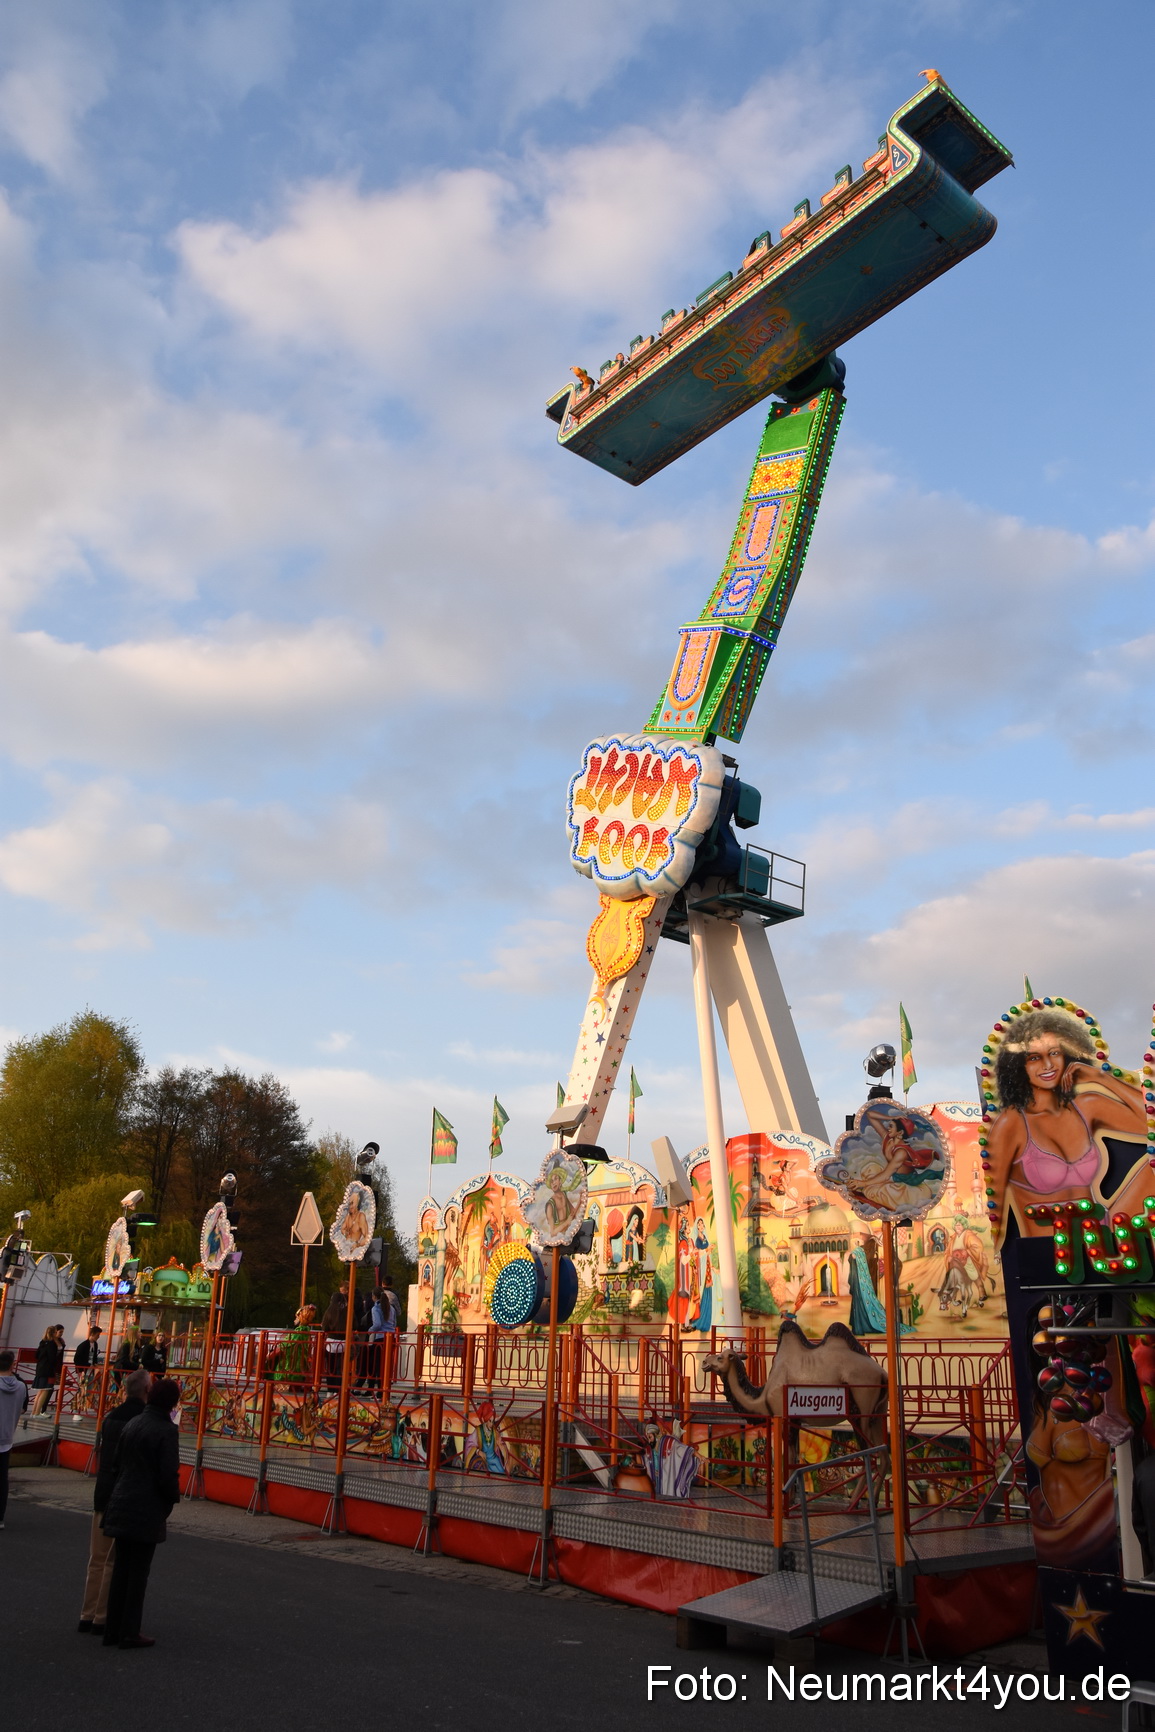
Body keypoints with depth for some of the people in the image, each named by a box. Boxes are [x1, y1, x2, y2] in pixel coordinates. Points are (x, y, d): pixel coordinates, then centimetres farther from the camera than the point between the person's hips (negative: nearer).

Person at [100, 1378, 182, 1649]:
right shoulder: (166, 1431, -17)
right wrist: (174, 1497, 1)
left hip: (122, 1504, 7)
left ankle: (113, 1630, 22)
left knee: (121, 1568, 15)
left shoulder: (132, 1424, 4)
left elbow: (116, 1463, 11)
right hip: (147, 1510, -7)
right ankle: (129, 1633, 11)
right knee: (139, 1570, 4)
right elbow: (168, 1474, -19)